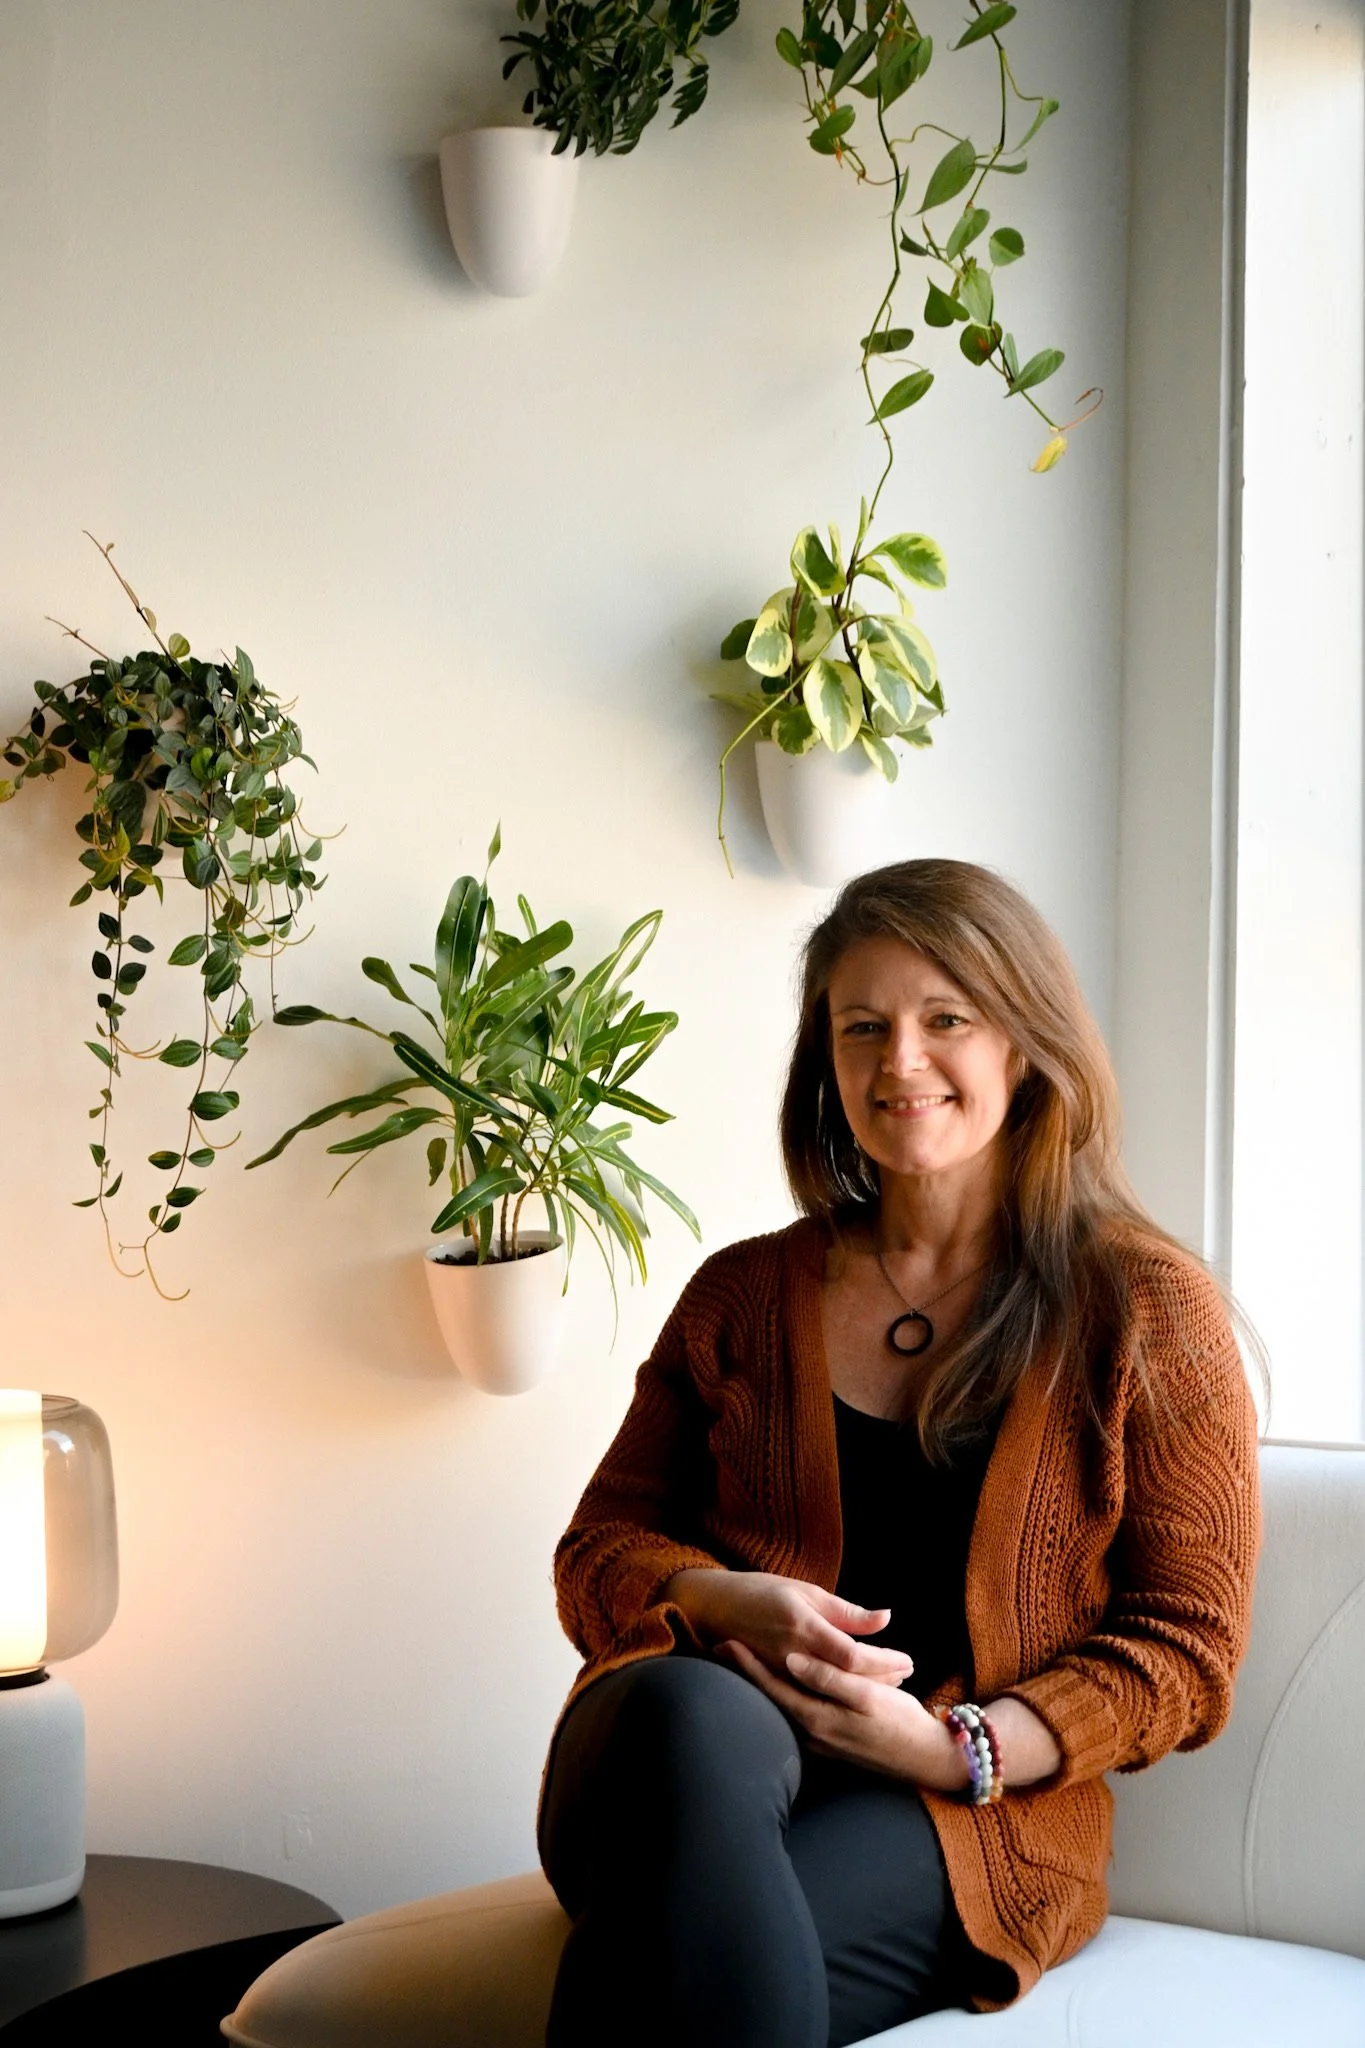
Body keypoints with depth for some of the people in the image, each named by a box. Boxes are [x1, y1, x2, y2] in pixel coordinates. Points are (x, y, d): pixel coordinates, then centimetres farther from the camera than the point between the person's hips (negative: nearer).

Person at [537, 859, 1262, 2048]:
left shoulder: (1147, 1312, 8)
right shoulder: (742, 1297, 17)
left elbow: (1186, 1649, 5)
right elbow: (599, 1548, 17)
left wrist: (954, 1747, -12)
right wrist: (722, 1601, -8)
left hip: (964, 1816, -3)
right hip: (675, 1761, 3)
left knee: (702, 1937, -37)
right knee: (693, 1717, -36)